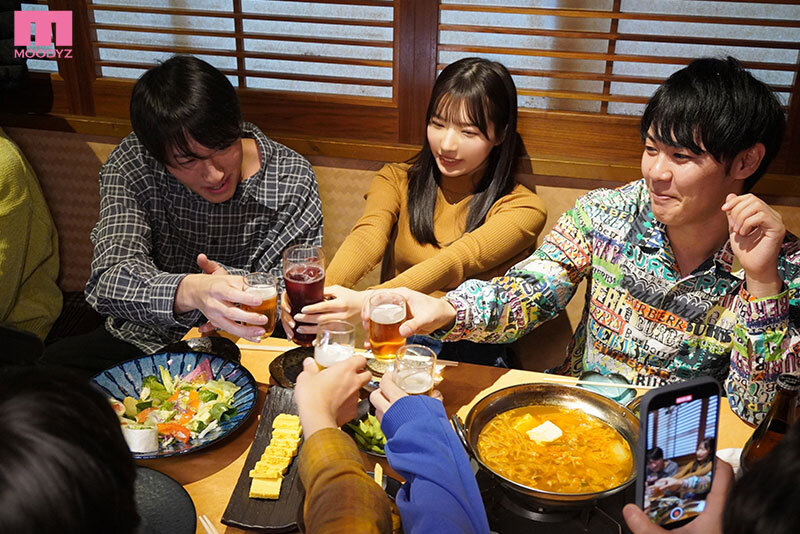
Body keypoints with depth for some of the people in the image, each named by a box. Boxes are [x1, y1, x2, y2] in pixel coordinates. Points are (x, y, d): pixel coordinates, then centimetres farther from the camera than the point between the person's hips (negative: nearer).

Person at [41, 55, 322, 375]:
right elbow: (109, 281, -25)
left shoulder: (292, 182, -15)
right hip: (145, 342, 1)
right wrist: (190, 291, -46)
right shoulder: (129, 167, -14)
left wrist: (235, 283, -33)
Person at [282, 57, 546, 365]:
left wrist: (369, 301, -37)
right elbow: (367, 238, -13)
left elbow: (457, 262, -20)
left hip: (473, 354, -2)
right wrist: (319, 294, -35)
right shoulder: (396, 181, 8)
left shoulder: (523, 209, -2)